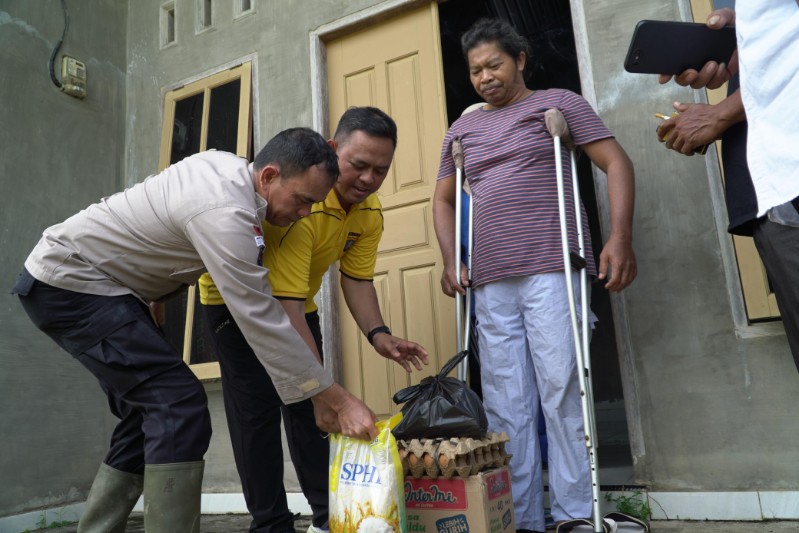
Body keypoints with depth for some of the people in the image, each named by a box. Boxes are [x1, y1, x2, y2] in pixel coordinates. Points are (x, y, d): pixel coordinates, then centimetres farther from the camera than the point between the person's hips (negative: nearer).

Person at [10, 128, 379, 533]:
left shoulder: (228, 165, -1)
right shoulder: (224, 211, -29)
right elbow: (261, 321, -30)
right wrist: (338, 400, -25)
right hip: (70, 282, -10)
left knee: (149, 415, 9)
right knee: (179, 405, -19)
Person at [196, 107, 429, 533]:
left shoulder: (370, 212, -13)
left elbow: (356, 278, -6)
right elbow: (285, 306, -38)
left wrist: (377, 334, -23)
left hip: (297, 299, 7)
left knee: (307, 403, 6)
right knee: (258, 409, -8)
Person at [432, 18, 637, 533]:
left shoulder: (558, 103, 11)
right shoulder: (462, 129, 22)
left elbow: (617, 162, 4)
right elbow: (443, 200, 26)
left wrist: (621, 236, -10)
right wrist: (451, 260, 10)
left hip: (551, 269, -4)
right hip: (490, 282, 4)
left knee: (561, 391, -7)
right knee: (506, 407, 3)